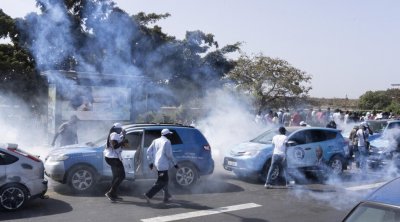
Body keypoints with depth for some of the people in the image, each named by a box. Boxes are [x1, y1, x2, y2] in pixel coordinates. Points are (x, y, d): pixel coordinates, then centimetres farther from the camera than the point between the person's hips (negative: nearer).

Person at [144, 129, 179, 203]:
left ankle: (166, 196, 31)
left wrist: (150, 162, 13)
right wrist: (175, 163, -6)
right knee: (161, 182, -4)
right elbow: (169, 154, -15)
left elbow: (149, 151, 9)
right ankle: (148, 195, -14)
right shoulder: (167, 141, -9)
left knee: (165, 180, 22)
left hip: (156, 164, 9)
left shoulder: (155, 141, 12)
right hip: (163, 164, -9)